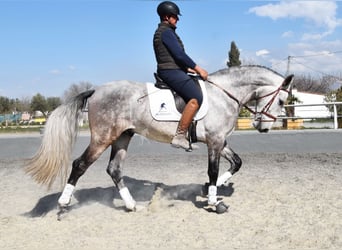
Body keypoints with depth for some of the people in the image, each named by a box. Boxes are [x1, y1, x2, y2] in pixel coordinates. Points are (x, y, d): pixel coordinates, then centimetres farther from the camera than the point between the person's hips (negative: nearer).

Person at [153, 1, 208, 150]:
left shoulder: (163, 31, 22)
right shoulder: (166, 32, -10)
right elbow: (179, 54, -18)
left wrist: (188, 69, 18)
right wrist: (198, 69, -12)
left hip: (175, 71, 11)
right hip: (170, 72, -11)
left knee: (198, 90, 21)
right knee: (196, 97, -25)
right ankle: (179, 136, -26)